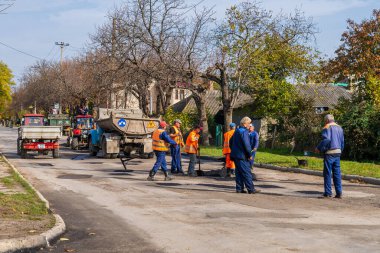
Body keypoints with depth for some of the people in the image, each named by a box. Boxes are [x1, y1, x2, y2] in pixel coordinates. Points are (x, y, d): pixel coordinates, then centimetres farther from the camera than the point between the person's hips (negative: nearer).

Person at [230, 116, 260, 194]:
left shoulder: (237, 131, 14)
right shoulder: (244, 132, -16)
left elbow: (231, 142, 23)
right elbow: (246, 145, -21)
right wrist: (250, 154, -11)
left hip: (235, 155, 9)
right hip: (242, 156, -9)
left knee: (238, 172, 11)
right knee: (247, 173, -5)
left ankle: (239, 188, 13)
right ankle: (251, 189, -3)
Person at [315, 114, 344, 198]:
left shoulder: (327, 127, -8)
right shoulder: (339, 128, 15)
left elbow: (326, 139, -21)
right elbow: (342, 141, 17)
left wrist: (319, 148, -12)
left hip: (329, 153, -6)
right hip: (338, 152, 6)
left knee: (327, 173, 1)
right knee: (337, 173, 8)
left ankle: (328, 192, 3)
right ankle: (339, 192, 5)